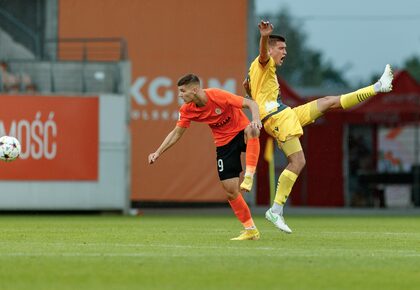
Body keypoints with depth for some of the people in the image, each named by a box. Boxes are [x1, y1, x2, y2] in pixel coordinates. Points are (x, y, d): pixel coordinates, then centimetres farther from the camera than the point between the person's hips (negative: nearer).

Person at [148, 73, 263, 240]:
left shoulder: (217, 95, -24)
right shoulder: (187, 110, -8)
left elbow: (250, 103, -25)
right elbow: (176, 133, 4)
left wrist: (256, 120, -45)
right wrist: (158, 153, -4)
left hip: (241, 132, -5)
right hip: (224, 144, 5)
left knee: (251, 130, -42)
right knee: (230, 189, -2)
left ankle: (249, 177, -36)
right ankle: (251, 231, 9)